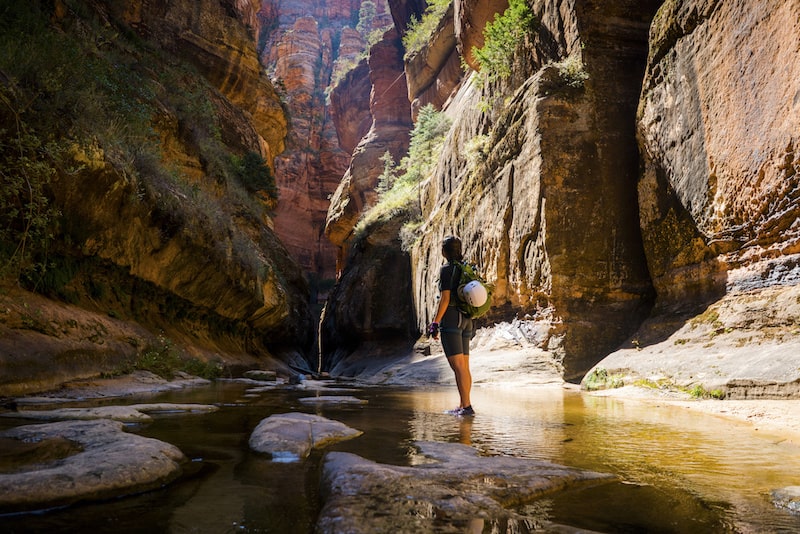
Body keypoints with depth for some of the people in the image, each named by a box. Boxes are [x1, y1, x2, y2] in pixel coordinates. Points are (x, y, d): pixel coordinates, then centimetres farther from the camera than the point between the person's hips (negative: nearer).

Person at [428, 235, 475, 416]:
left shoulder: (446, 269, -9)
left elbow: (445, 298, -15)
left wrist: (435, 323, -13)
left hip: (451, 319, -8)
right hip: (466, 320, 8)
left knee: (458, 366, -11)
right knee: (464, 366, 9)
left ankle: (467, 406, -14)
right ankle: (463, 406, 13)